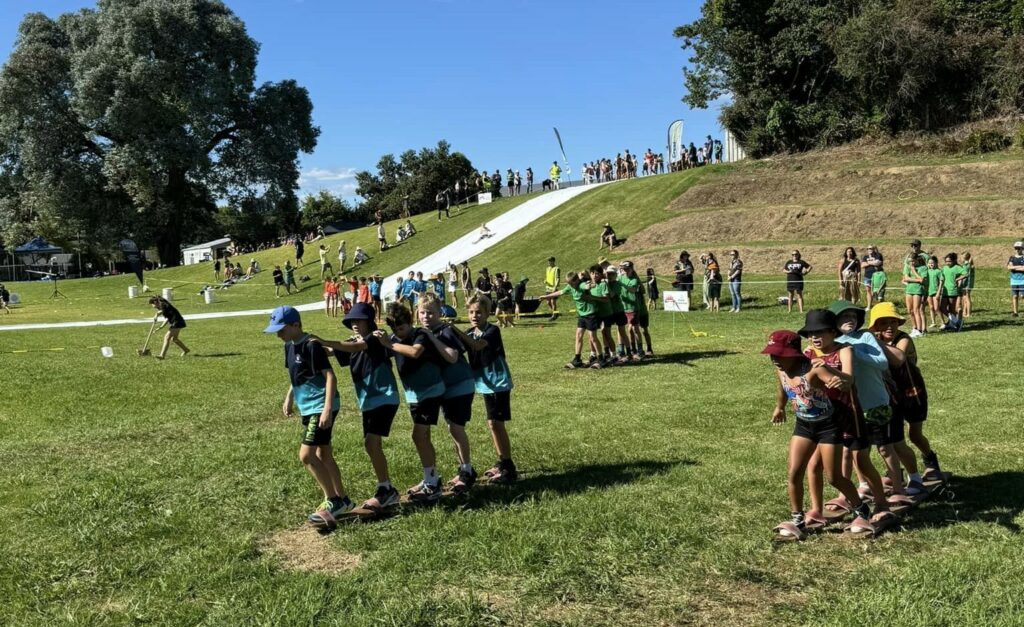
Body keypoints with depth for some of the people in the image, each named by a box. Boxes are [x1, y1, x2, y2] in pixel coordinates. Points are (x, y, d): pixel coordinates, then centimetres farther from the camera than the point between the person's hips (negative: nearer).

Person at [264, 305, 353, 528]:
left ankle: (333, 501, -1)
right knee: (323, 455, 14)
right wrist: (289, 397, 17)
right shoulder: (290, 346, 9)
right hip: (307, 407, 10)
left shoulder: (311, 345, -18)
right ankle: (342, 500, 26)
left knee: (306, 455, -12)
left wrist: (327, 409, -28)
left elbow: (330, 376, -22)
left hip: (321, 407, -10)